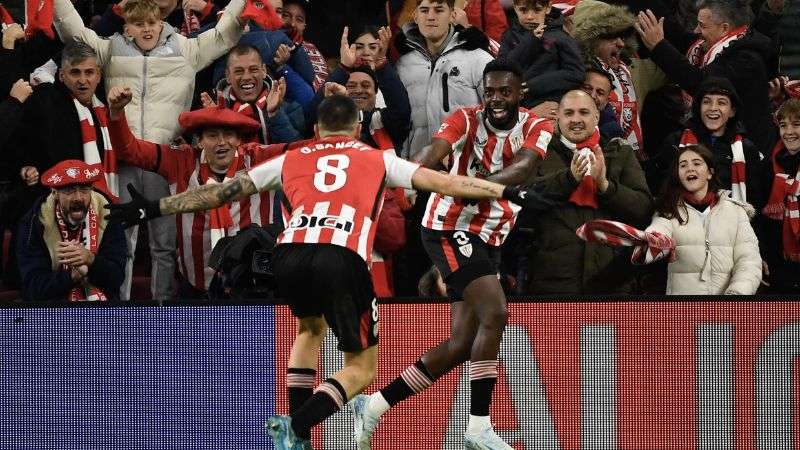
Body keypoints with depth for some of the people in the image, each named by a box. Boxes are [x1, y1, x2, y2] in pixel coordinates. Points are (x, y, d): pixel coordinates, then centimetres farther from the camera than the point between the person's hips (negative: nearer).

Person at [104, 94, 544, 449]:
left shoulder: (290, 160, 27)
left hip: (289, 256, 3)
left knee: (310, 327, 35)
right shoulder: (378, 160, 25)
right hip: (343, 258, -3)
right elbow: (441, 182, 19)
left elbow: (223, 192, 28)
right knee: (360, 370, 10)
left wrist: (155, 208, 35)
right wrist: (507, 192, 23)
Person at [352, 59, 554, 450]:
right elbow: (435, 152, -28)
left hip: (488, 240, 6)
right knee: (494, 314, -22)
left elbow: (524, 166, -22)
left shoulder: (536, 128, -1)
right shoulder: (466, 121, -9)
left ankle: (374, 406, 15)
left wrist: (487, 181, -43)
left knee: (463, 344, 6)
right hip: (451, 228, -6)